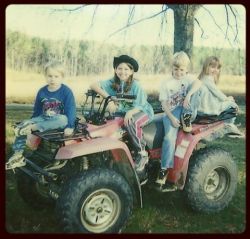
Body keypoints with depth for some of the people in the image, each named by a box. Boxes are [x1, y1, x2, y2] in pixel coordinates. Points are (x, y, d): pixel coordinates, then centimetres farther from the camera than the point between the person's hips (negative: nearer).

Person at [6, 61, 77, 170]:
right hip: (43, 118, 4)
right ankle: (18, 155, -8)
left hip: (58, 120, -4)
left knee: (64, 119, -41)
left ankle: (33, 127, -40)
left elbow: (71, 110, -14)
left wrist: (69, 126, -23)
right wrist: (32, 120, 18)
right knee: (20, 126, -13)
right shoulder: (42, 91, 3)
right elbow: (37, 110, 15)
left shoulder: (66, 91, -11)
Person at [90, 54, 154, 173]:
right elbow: (94, 85, -15)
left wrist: (130, 112, -39)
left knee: (131, 122, -36)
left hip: (142, 111, -4)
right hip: (122, 112, 4)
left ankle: (142, 153, -20)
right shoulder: (112, 82, -4)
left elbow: (139, 106, -16)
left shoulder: (135, 85, -12)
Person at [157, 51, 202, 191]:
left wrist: (189, 95, -36)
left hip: (186, 111, 2)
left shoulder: (188, 79, 5)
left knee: (194, 92, -21)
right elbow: (164, 104, -4)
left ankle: (186, 120, -21)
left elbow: (198, 83, -19)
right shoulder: (166, 84, 4)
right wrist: (171, 117, -19)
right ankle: (164, 170, -25)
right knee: (170, 137, -28)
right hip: (171, 113, -1)